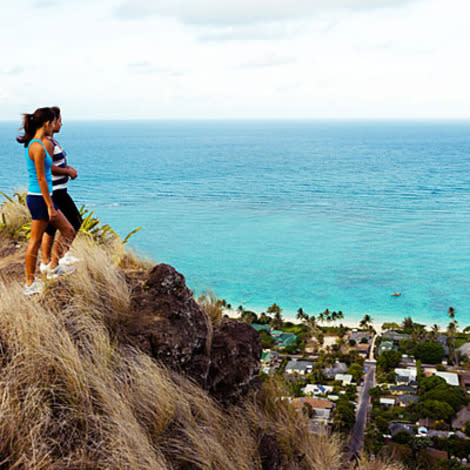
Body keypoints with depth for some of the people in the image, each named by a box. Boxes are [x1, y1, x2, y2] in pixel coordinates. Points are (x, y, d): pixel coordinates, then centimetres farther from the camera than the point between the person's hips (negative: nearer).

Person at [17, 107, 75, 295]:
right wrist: (50, 206, -18)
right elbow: (41, 179, -20)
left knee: (68, 231, 15)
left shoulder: (34, 144, 11)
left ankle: (54, 268, 24)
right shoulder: (38, 147, -19)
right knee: (35, 241, 0)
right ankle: (30, 284, 10)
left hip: (40, 197, 10)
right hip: (39, 198, -10)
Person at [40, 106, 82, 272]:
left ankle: (46, 262, 18)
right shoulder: (46, 142, -18)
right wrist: (68, 172, -13)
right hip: (54, 191, -10)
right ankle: (63, 255, 7)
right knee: (75, 221, -1)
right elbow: (48, 168, -24)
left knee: (50, 227, 13)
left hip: (54, 191, 10)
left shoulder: (51, 140, 14)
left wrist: (67, 167, 10)